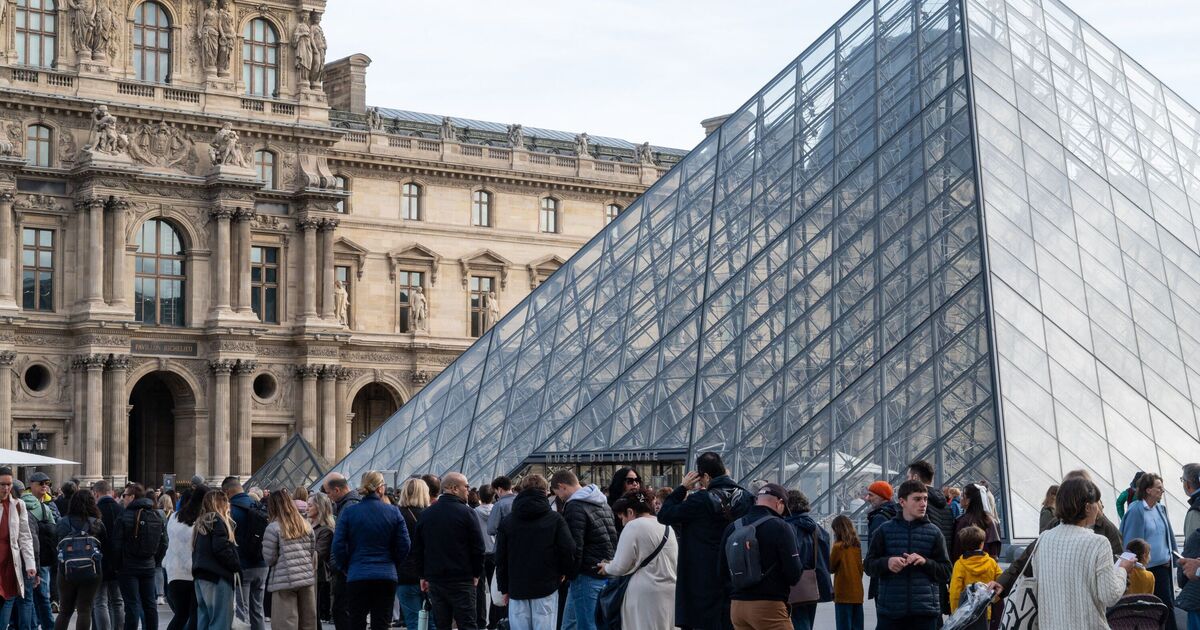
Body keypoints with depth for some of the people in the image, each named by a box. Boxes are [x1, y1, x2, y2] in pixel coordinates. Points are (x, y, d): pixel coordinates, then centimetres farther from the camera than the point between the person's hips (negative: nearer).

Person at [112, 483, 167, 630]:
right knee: (150, 604, 11)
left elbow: (117, 545, -13)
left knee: (132, 605, -4)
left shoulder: (125, 517, -12)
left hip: (128, 567, -5)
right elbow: (163, 544, 9)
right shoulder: (158, 517, 5)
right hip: (148, 567, 5)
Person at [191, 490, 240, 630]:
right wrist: (237, 566, -8)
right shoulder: (217, 521, -9)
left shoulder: (201, 523, 18)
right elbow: (222, 549, -18)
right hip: (217, 576, -9)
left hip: (201, 576, 9)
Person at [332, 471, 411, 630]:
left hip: (356, 577, 0)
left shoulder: (349, 512, -3)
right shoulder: (393, 512, -1)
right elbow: (404, 546, 1)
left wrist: (346, 567, 12)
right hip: (386, 577, 1)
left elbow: (338, 546, -4)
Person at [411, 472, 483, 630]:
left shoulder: (426, 514, 8)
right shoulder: (466, 513, -8)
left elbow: (417, 549, 12)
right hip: (461, 580, -5)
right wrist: (476, 574, 3)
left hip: (434, 580, 5)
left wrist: (423, 575, 17)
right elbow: (478, 547, -8)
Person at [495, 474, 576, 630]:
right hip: (546, 587, -2)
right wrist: (564, 571, 8)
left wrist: (504, 588, 13)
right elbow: (568, 549, -10)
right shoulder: (555, 519, -2)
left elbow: (500, 557, 6)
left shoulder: (507, 521, 5)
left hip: (517, 589, 2)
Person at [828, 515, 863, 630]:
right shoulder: (857, 545, 5)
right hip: (857, 593, 6)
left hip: (844, 594, -6)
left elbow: (831, 568, -3)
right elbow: (861, 568, 12)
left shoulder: (838, 546, -11)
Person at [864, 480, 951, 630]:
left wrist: (925, 562, -12)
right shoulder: (885, 530, 6)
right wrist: (886, 562, -14)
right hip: (890, 610, -1)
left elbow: (946, 572, 7)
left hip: (924, 611, 1)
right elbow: (868, 564, 6)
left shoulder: (934, 532, 7)